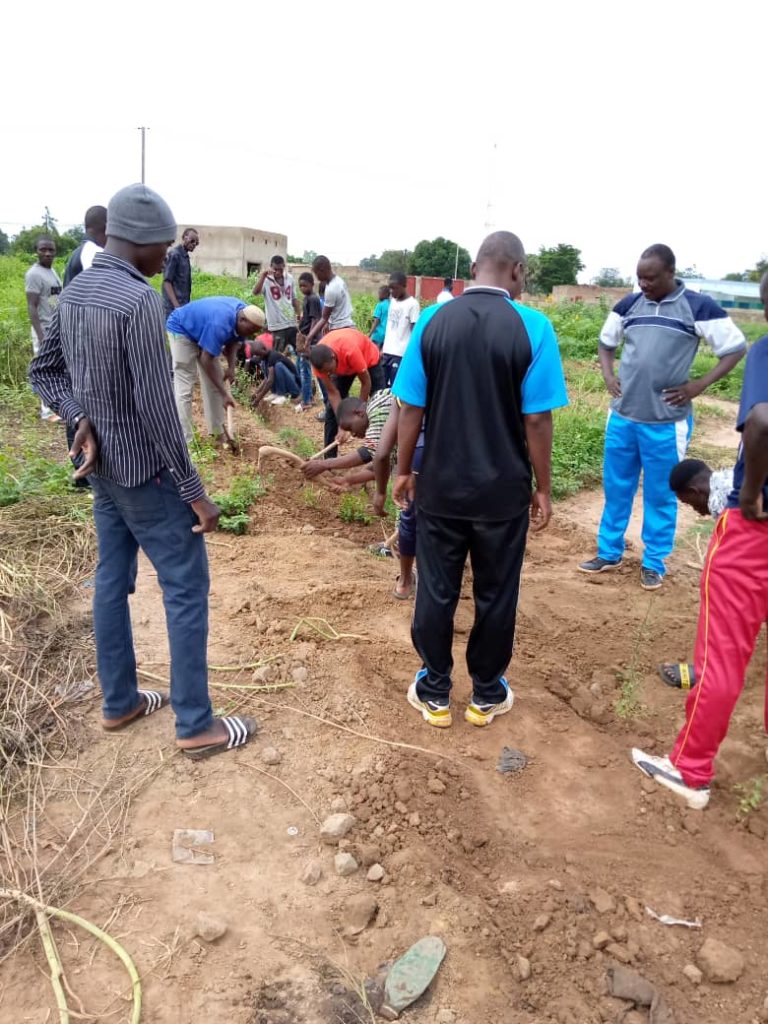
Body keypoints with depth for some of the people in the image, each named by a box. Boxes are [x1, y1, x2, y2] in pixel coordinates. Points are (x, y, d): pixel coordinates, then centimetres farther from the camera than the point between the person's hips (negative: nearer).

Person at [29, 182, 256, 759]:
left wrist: (80, 417, -1)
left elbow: (43, 370, 13)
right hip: (144, 470, -9)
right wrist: (195, 492, -19)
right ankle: (197, 726, 10)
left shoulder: (74, 292, 7)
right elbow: (157, 409, -25)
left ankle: (120, 702, 31)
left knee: (113, 579, 16)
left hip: (101, 466, 9)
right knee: (187, 588, 0)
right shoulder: (140, 300, -22)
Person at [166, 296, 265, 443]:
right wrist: (224, 393, -30)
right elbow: (206, 360, -33)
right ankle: (185, 441, -13)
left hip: (201, 329, 9)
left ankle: (217, 431, 14)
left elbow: (233, 342, 2)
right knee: (184, 388, -14)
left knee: (215, 382, 6)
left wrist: (231, 367, -14)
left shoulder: (243, 311, -13)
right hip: (181, 329, -9)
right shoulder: (220, 325, -39)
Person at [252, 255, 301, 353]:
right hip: (277, 325, -5)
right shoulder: (266, 280, -8)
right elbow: (255, 292, -27)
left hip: (292, 323, 5)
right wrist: (263, 275, -32)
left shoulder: (290, 278, 7)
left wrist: (300, 316, 11)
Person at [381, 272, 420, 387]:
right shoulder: (392, 301, 13)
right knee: (383, 386, 9)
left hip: (401, 354, -7)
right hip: (387, 351, 7)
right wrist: (383, 347, 17)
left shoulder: (412, 304, -9)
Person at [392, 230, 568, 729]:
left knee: (436, 592, 14)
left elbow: (412, 409, -2)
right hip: (504, 491, -1)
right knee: (496, 595, 14)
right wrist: (543, 490, 0)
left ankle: (435, 693, 29)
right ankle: (487, 695, 31)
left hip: (440, 487, 2)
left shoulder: (432, 320, -4)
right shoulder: (533, 326, -10)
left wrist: (404, 471, 10)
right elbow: (537, 420, -10)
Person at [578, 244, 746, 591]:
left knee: (660, 494, 7)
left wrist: (699, 385, -9)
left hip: (667, 422, -4)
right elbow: (606, 342, 19)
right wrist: (608, 375, 3)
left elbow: (735, 348, -1)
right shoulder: (628, 305, 4)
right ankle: (609, 552, 28)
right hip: (622, 416, 4)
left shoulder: (699, 307, -7)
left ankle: (654, 562, 21)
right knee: (616, 487, 13)